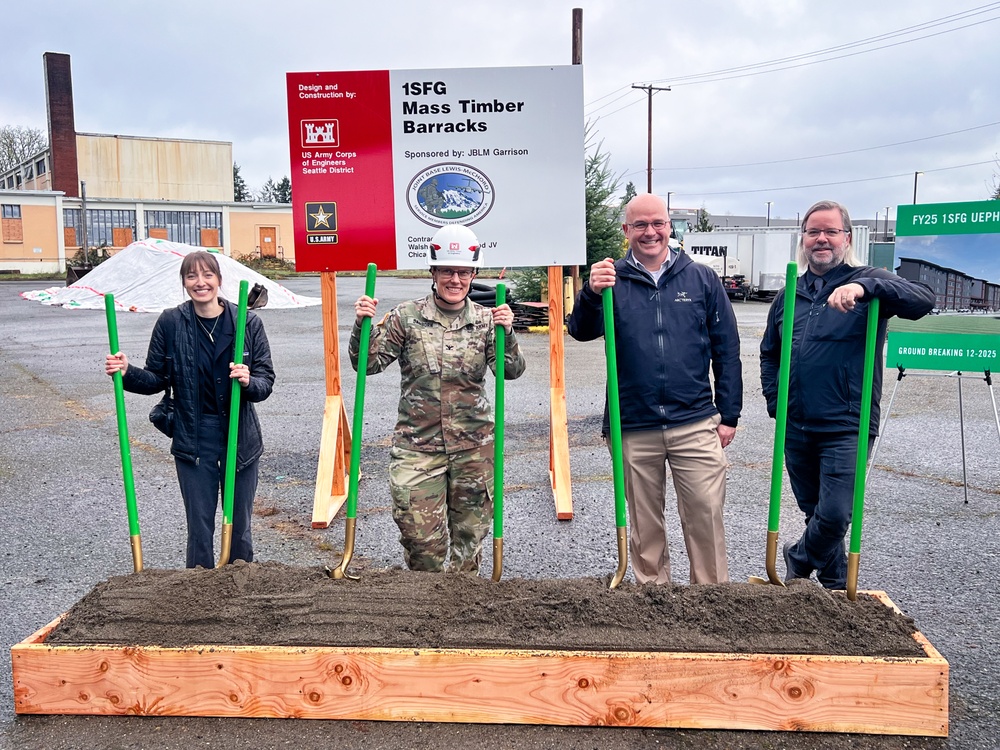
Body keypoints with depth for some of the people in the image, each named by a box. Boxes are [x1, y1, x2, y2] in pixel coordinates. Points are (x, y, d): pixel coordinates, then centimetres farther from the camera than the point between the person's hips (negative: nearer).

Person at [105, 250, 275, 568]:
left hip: (240, 437, 1)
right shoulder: (170, 322, -3)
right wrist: (128, 372, -14)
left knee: (239, 526, 13)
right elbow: (157, 378, 4)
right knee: (199, 528, 6)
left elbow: (267, 381, -4)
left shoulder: (248, 322, -4)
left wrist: (249, 382, -25)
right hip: (193, 438, 0)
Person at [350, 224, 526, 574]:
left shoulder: (486, 320, 3)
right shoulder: (406, 317, 0)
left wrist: (506, 333, -22)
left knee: (470, 533, 13)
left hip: (474, 447, 2)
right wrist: (362, 325, -15)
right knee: (421, 537, -3)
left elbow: (511, 371, -6)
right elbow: (368, 363, 0)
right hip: (416, 446, -1)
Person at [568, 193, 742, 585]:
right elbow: (581, 331, -11)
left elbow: (727, 350, 6)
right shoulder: (612, 280, 3)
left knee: (706, 517, 1)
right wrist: (591, 293, -31)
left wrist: (729, 415, 4)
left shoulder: (701, 279, 5)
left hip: (695, 424, 0)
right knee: (644, 525, 12)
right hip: (632, 429, 0)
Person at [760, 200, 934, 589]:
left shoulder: (867, 281, -4)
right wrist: (775, 403, 8)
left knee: (834, 516, -9)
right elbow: (769, 354, 21)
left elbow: (923, 300, -23)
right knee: (815, 513, 15)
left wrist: (864, 287, -38)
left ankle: (798, 557, 21)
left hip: (846, 428, -5)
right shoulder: (789, 295, 11)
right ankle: (834, 586, 34)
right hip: (796, 428, 5)